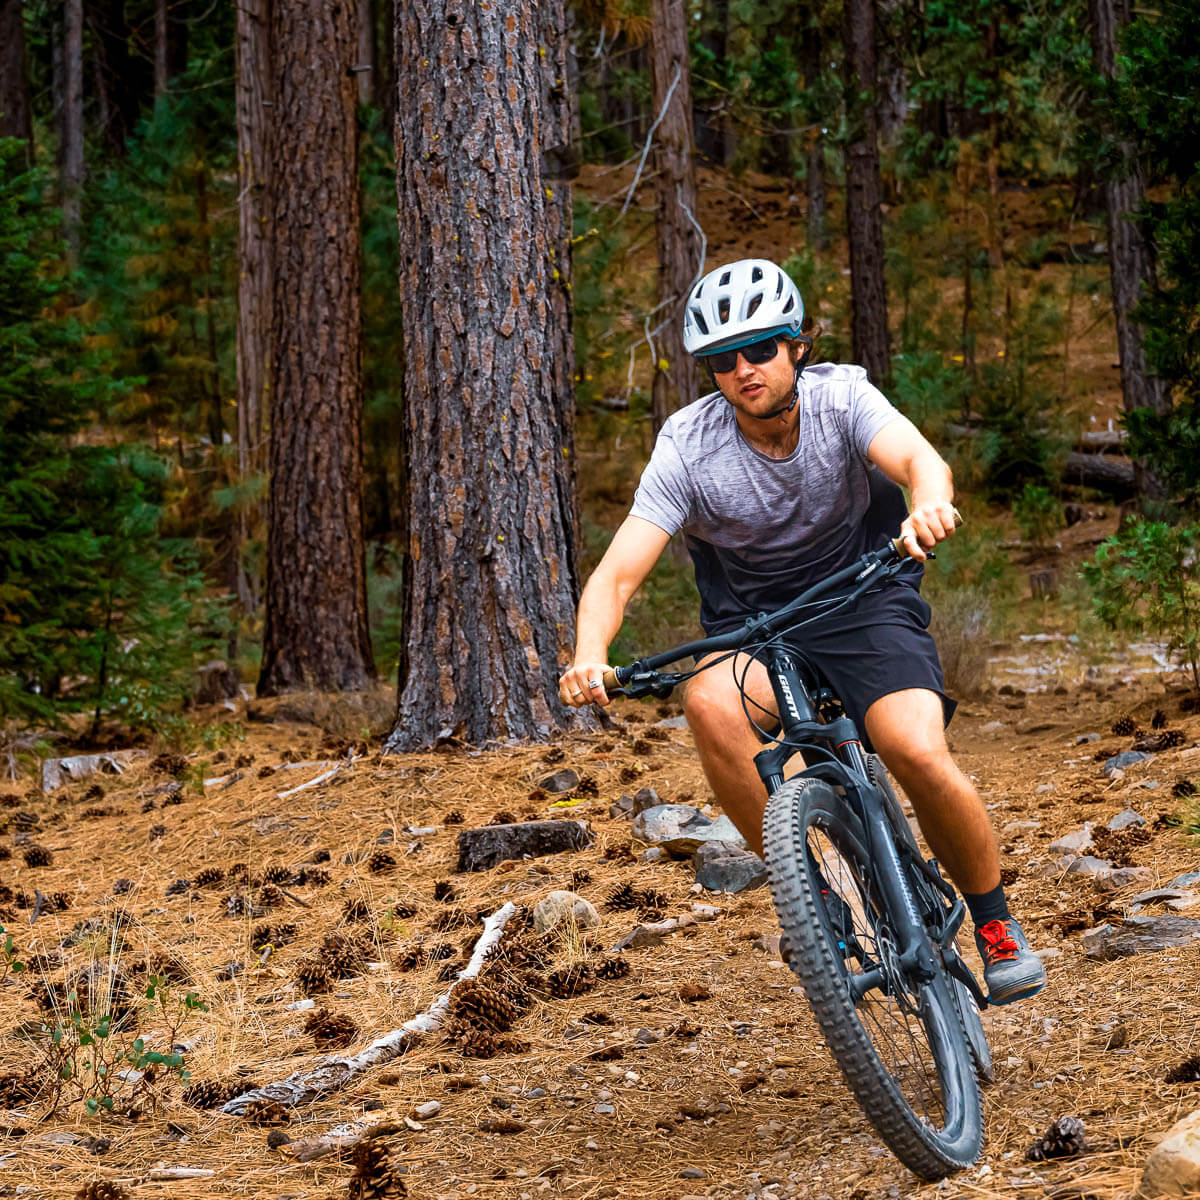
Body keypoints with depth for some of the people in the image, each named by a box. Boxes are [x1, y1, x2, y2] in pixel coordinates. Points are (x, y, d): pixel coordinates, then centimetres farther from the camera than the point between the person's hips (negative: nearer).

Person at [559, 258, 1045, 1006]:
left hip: (862, 602, -1)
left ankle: (995, 923, 2)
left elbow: (918, 456, -35)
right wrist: (589, 661, -43)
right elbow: (617, 576, -22)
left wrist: (929, 505, -61)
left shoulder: (839, 396, -15)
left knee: (920, 755, -26)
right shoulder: (688, 447, -16)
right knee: (709, 702, -34)